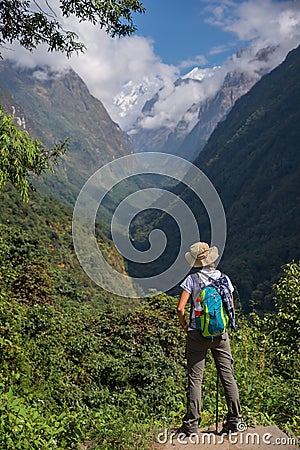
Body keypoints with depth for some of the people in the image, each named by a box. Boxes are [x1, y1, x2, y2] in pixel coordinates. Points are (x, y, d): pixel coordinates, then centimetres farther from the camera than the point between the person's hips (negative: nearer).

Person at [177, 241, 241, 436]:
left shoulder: (192, 279, -7)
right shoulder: (224, 278, 3)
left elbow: (180, 308, -11)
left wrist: (184, 325, 6)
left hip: (197, 334, -3)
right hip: (221, 333, 3)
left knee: (195, 378, 2)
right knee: (228, 376, 10)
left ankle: (191, 424, 4)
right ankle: (234, 419, 14)